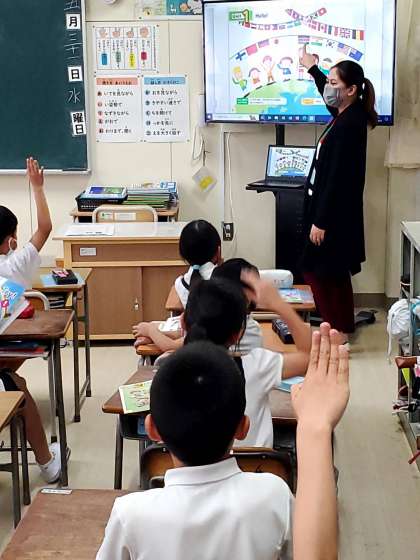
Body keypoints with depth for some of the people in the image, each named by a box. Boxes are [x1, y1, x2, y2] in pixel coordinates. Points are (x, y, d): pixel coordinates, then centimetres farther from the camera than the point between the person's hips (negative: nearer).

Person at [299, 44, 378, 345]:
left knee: (320, 272, -2)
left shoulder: (349, 126, -22)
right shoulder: (348, 115, 7)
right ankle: (342, 327, 27)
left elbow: (337, 178, -24)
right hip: (333, 210, 10)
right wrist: (313, 69, 45)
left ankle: (339, 332, 7)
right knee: (334, 273, 16)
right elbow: (331, 98, 34)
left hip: (334, 213, -10)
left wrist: (320, 221, -22)